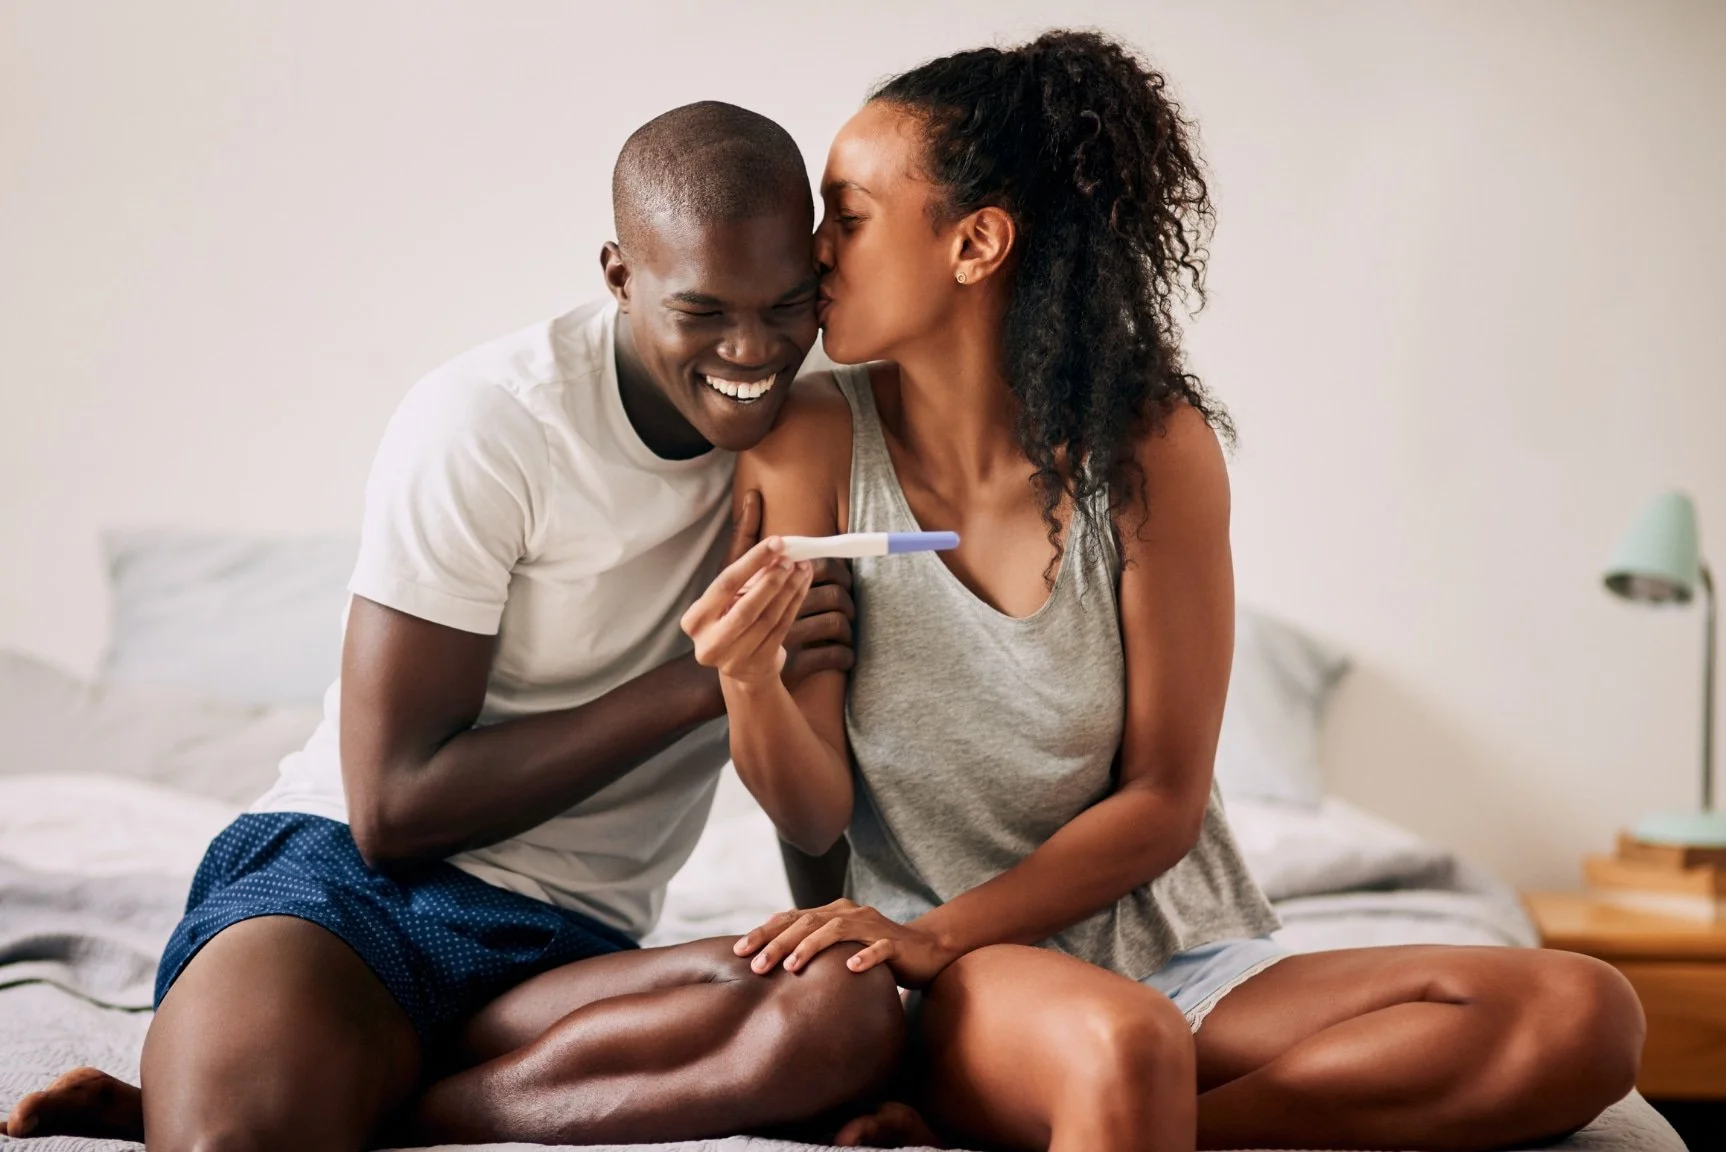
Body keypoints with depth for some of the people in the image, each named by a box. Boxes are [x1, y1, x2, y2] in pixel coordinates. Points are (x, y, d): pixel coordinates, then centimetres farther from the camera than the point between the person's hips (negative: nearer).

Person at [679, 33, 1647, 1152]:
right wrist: (749, 682, -26)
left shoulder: (1149, 443, -7)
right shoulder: (810, 441, -5)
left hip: (1184, 959, 5)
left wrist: (940, 932, -16)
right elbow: (815, 817, -5)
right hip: (960, 987, -5)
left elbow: (1161, 804, -5)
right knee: (1119, 1044, -43)